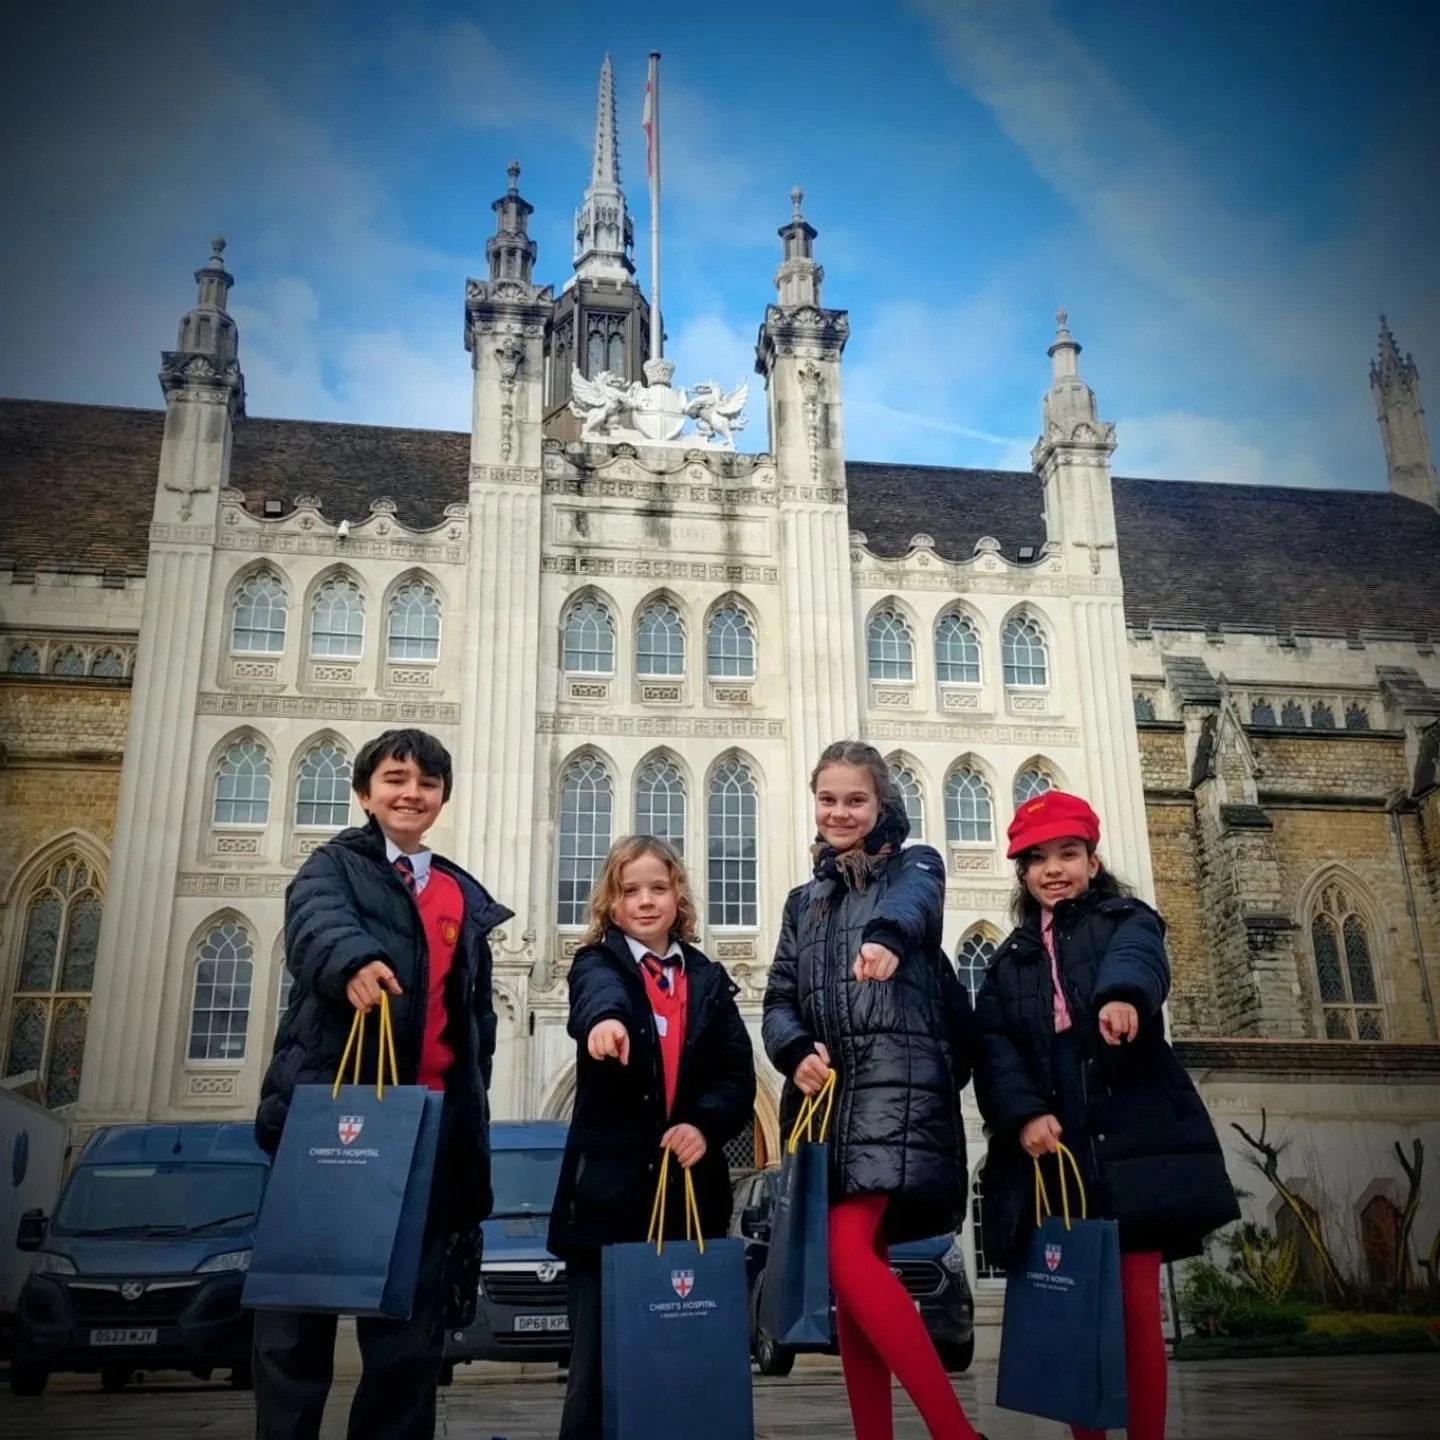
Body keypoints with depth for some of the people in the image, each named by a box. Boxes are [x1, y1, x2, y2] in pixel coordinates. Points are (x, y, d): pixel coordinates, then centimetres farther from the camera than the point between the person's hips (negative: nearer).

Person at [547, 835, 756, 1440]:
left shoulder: (709, 979, 12)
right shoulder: (598, 962, 2)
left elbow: (738, 1075, 6)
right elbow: (599, 994, -23)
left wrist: (705, 1124, -13)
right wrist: (605, 1019, -46)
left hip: (690, 1192, 3)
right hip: (610, 1190, -3)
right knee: (599, 1356, -1)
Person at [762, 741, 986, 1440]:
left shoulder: (914, 865, 8)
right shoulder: (804, 900, 23)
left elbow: (913, 903, -18)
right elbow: (779, 1000, 14)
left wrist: (886, 936, -43)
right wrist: (797, 1053, -10)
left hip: (897, 1081, -6)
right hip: (823, 1093, 6)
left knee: (848, 1255, -19)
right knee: (858, 1263, 4)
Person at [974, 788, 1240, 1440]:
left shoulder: (1125, 920, 9)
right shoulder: (1010, 960, 19)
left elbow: (1137, 956, -17)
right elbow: (993, 1046, 5)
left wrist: (1122, 994, -42)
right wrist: (1023, 1113, -14)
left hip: (1130, 1143, -3)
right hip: (1051, 1153, 3)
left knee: (1136, 1305, -5)